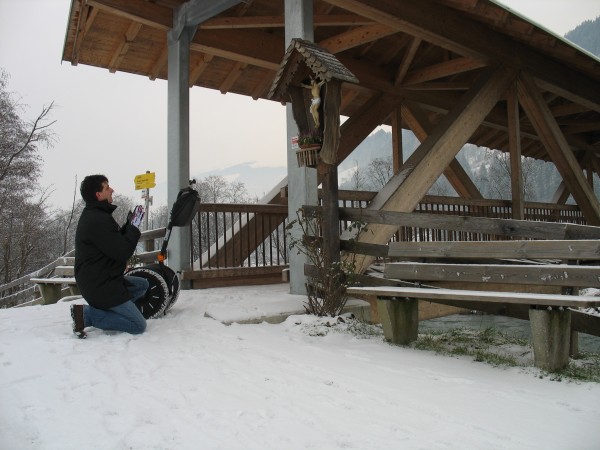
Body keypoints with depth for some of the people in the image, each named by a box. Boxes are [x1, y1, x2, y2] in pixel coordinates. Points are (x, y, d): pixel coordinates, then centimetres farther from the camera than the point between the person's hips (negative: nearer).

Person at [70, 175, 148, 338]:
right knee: (139, 326, -7)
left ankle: (103, 309, 8)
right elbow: (122, 252, -24)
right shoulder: (99, 220, -21)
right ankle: (87, 314, -8)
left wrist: (129, 224, 5)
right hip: (100, 287, -10)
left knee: (142, 284, 26)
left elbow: (116, 242, 17)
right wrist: (134, 226, -13)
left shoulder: (93, 216, 13)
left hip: (101, 281, 10)